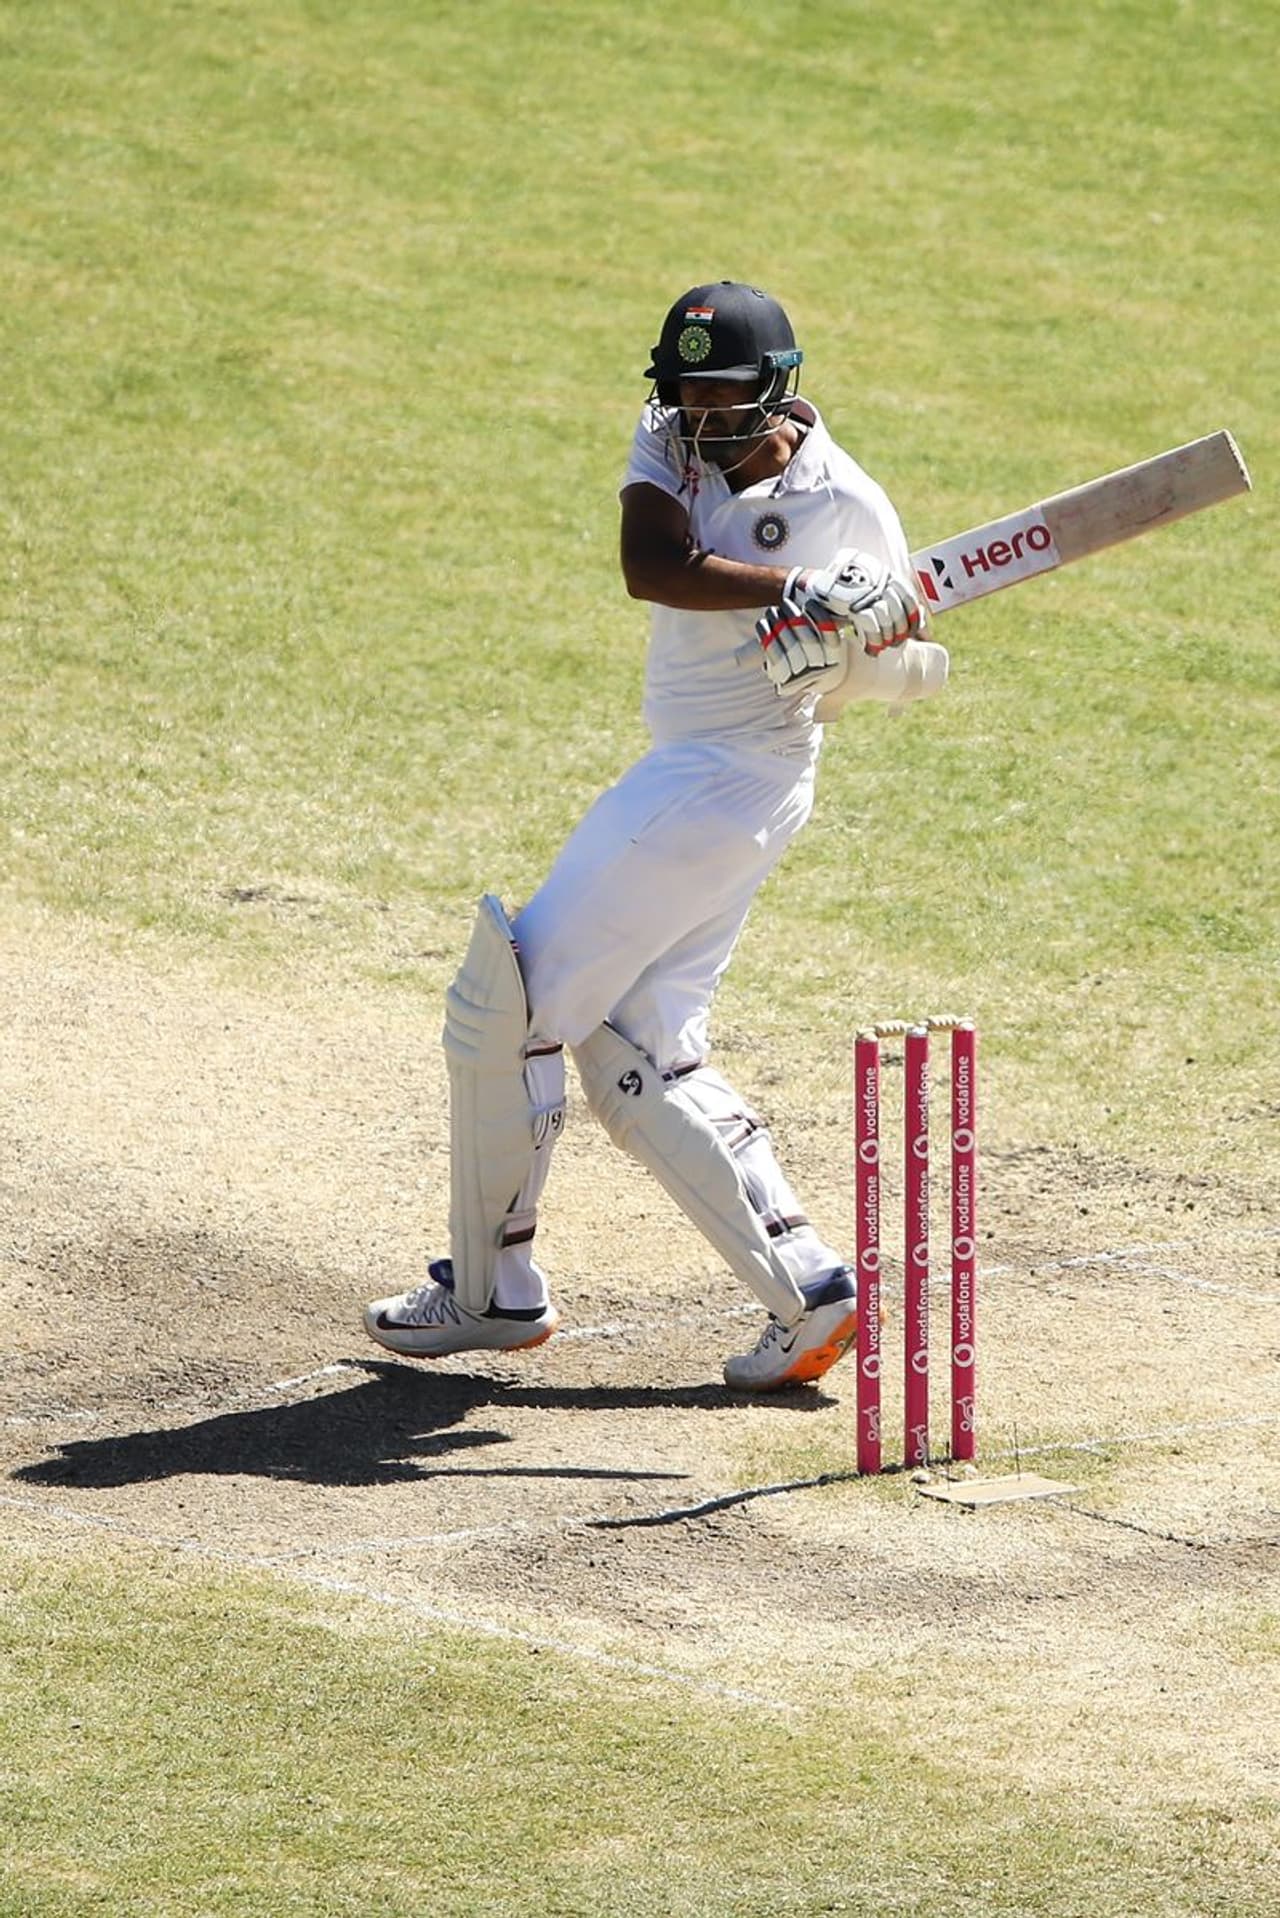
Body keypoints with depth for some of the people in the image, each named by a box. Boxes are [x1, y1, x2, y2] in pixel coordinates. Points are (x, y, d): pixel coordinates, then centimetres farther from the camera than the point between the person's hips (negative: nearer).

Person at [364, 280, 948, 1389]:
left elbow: (918, 669, -1)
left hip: (728, 785, -8)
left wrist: (851, 650, -23)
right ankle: (803, 1287, 5)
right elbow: (652, 568, -17)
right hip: (684, 777, 8)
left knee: (505, 1004, -4)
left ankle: (491, 1290, 10)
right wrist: (798, 590, -29)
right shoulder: (671, 443, 2)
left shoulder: (848, 510, -11)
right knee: (637, 1056, 8)